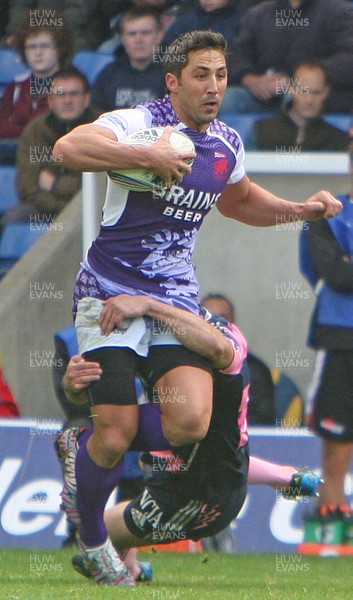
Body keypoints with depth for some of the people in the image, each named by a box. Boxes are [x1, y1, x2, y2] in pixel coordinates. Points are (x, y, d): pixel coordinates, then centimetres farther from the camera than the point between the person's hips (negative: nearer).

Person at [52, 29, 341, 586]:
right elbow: (69, 148, -32)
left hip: (176, 294, 5)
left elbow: (241, 201, 31)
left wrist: (300, 209, 16)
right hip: (111, 291, -5)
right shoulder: (139, 124, -13)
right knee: (114, 436, -11)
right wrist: (151, 156, -34)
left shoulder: (226, 144, 9)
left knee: (191, 423, -18)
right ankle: (91, 540, 17)